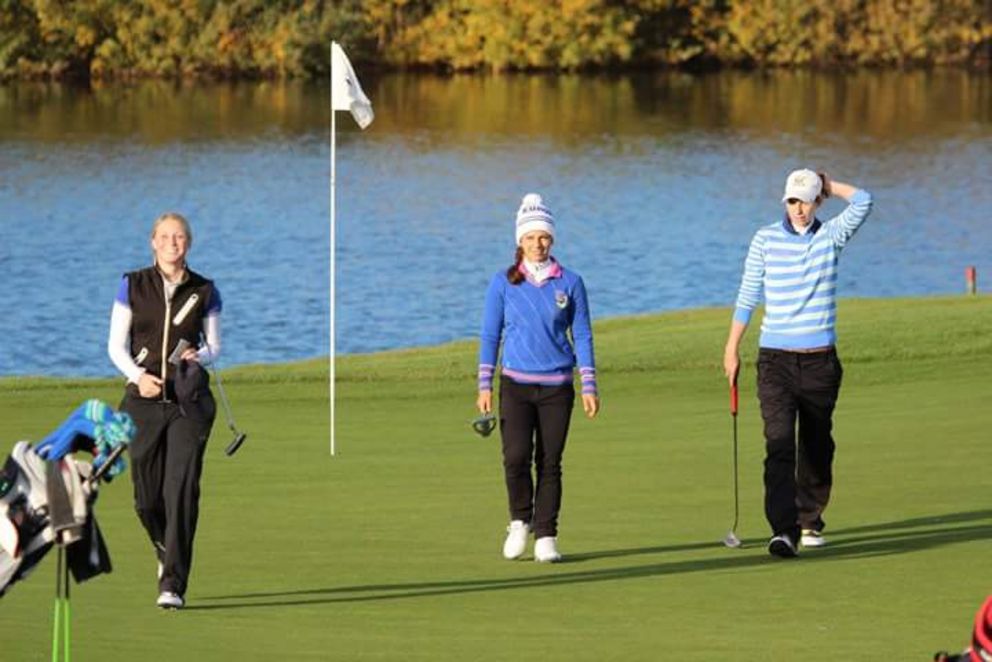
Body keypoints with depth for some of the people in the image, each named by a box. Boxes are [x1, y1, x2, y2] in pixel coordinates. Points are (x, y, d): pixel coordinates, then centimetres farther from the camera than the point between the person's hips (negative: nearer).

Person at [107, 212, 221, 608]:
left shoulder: (204, 292, 6)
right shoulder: (133, 286, 5)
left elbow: (215, 346, 12)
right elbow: (116, 345, 5)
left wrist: (199, 356, -11)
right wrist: (138, 375, -13)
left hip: (188, 401, -1)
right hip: (145, 398, 1)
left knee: (182, 489, -12)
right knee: (147, 495, 3)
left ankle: (173, 585, -12)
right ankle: (165, 549, 36)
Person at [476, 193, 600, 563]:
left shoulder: (570, 283, 3)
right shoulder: (503, 283, 3)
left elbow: (582, 335, 6)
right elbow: (490, 335, 6)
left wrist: (589, 387, 1)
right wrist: (484, 386, 1)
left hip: (557, 387, 0)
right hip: (515, 384, 0)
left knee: (549, 462, 1)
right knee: (516, 456, -14)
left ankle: (545, 537, 8)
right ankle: (520, 522, 9)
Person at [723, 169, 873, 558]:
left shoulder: (831, 235, 3)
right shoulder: (765, 240, 3)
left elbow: (862, 202, -12)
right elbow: (748, 296, 9)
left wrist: (827, 185, 1)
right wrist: (732, 348, 9)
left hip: (820, 359, 1)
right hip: (775, 358, -1)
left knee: (817, 446, 11)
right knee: (779, 444, -14)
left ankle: (810, 522, 29)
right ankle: (783, 530, -22)